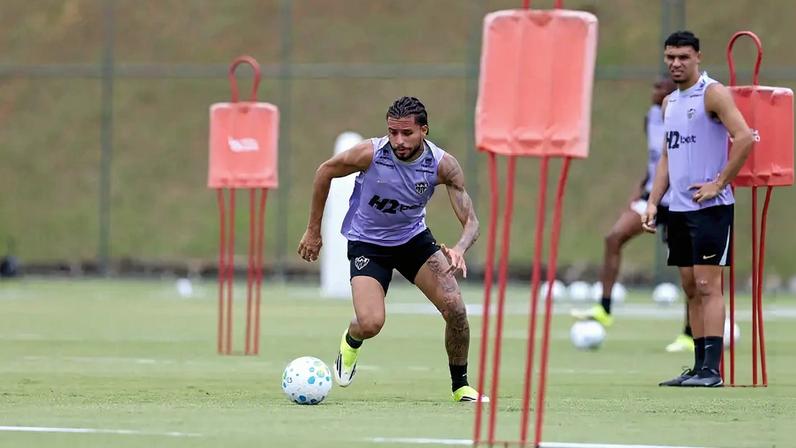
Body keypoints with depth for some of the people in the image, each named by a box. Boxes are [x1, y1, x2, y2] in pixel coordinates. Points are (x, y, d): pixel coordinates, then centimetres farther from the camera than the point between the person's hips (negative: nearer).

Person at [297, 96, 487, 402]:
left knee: (454, 307, -15)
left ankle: (460, 386, 7)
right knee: (370, 325, -19)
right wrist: (313, 231, -1)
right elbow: (325, 172, -7)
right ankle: (351, 341, 21)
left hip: (414, 237, 2)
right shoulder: (370, 154, -26)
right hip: (367, 243, -2)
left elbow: (470, 221, -20)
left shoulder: (443, 165, -22)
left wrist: (459, 250, -43)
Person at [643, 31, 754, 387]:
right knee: (690, 288, 8)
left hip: (709, 207, -8)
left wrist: (718, 184, -17)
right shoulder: (670, 103, 17)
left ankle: (712, 370, -14)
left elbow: (744, 138, -18)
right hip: (679, 208, 8)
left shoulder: (712, 93, -8)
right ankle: (699, 368, 11)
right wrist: (653, 201, 11)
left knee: (707, 285, -11)